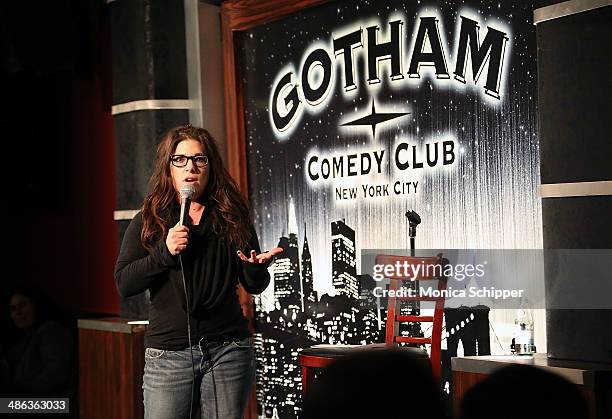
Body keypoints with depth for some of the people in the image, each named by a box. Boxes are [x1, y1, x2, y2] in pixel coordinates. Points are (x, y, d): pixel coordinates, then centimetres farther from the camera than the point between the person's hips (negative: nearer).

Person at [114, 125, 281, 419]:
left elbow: (253, 286, 11)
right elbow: (123, 284, -3)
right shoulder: (148, 221, 6)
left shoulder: (232, 217, 9)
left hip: (229, 350, 1)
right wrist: (165, 251, -15)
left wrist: (256, 266, -12)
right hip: (168, 353, -1)